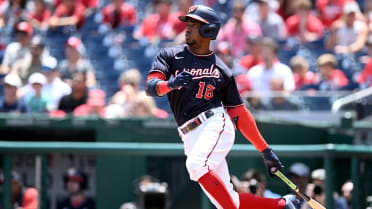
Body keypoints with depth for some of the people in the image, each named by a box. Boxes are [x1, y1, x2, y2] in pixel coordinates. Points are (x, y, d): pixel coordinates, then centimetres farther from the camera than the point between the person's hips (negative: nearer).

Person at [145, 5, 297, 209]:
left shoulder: (221, 71, 9)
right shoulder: (170, 55, 13)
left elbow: (239, 114, 11)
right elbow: (150, 87, -3)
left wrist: (266, 151, 7)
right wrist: (170, 84, -27)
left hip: (215, 124, -3)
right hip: (191, 138, 3)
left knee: (197, 165, -33)